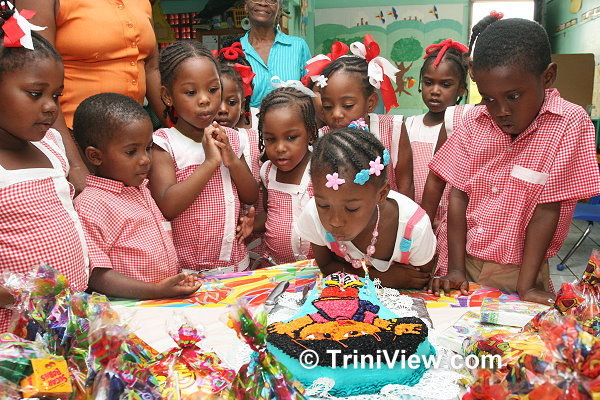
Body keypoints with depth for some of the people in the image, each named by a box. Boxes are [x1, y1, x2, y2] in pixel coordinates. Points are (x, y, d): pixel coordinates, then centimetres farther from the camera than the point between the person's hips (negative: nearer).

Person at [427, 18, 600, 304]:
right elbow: (459, 194, -3)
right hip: (467, 264, 3)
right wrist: (455, 268, -7)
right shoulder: (474, 122, -3)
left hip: (518, 271, -2)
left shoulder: (569, 124, -13)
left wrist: (525, 286, -15)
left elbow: (547, 209, -16)